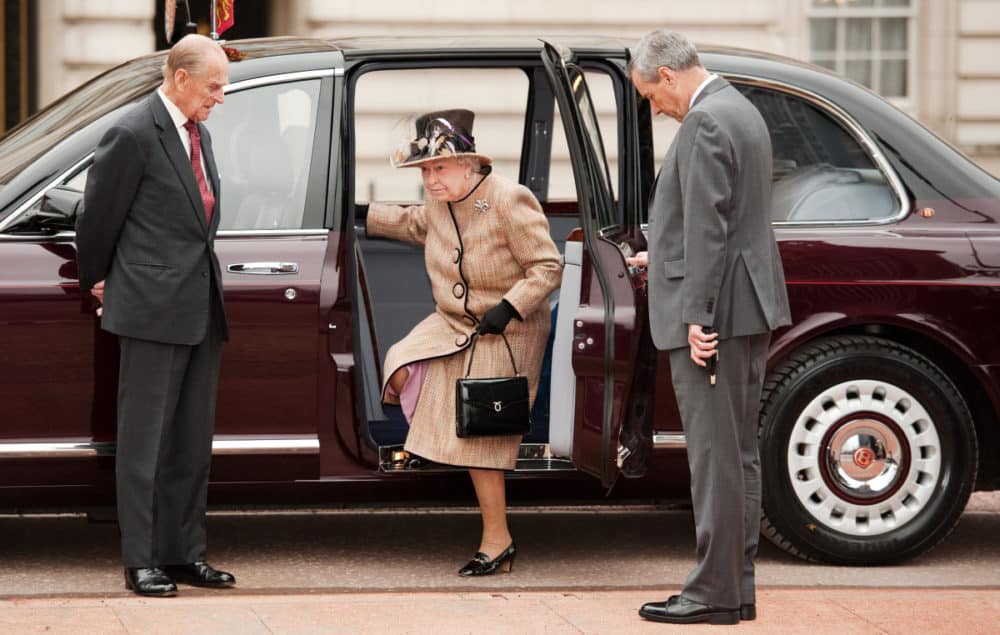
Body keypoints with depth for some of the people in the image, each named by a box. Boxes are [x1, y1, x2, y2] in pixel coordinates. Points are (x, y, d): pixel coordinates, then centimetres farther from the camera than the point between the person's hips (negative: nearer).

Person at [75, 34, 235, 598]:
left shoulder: (199, 135, 13)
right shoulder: (133, 136, -12)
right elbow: (99, 218, -4)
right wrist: (98, 281, 9)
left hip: (201, 309, 8)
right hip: (152, 308, -8)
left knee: (193, 440, 11)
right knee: (144, 439, -2)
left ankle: (184, 554, 18)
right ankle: (141, 561, 2)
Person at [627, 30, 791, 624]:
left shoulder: (705, 123, -15)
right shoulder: (742, 111, 17)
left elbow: (710, 227, -21)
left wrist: (698, 315, -21)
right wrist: (666, 256, 31)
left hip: (714, 312, -10)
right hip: (750, 310, 10)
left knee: (715, 454, -7)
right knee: (739, 453, 12)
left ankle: (714, 592, -4)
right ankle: (737, 588, 16)